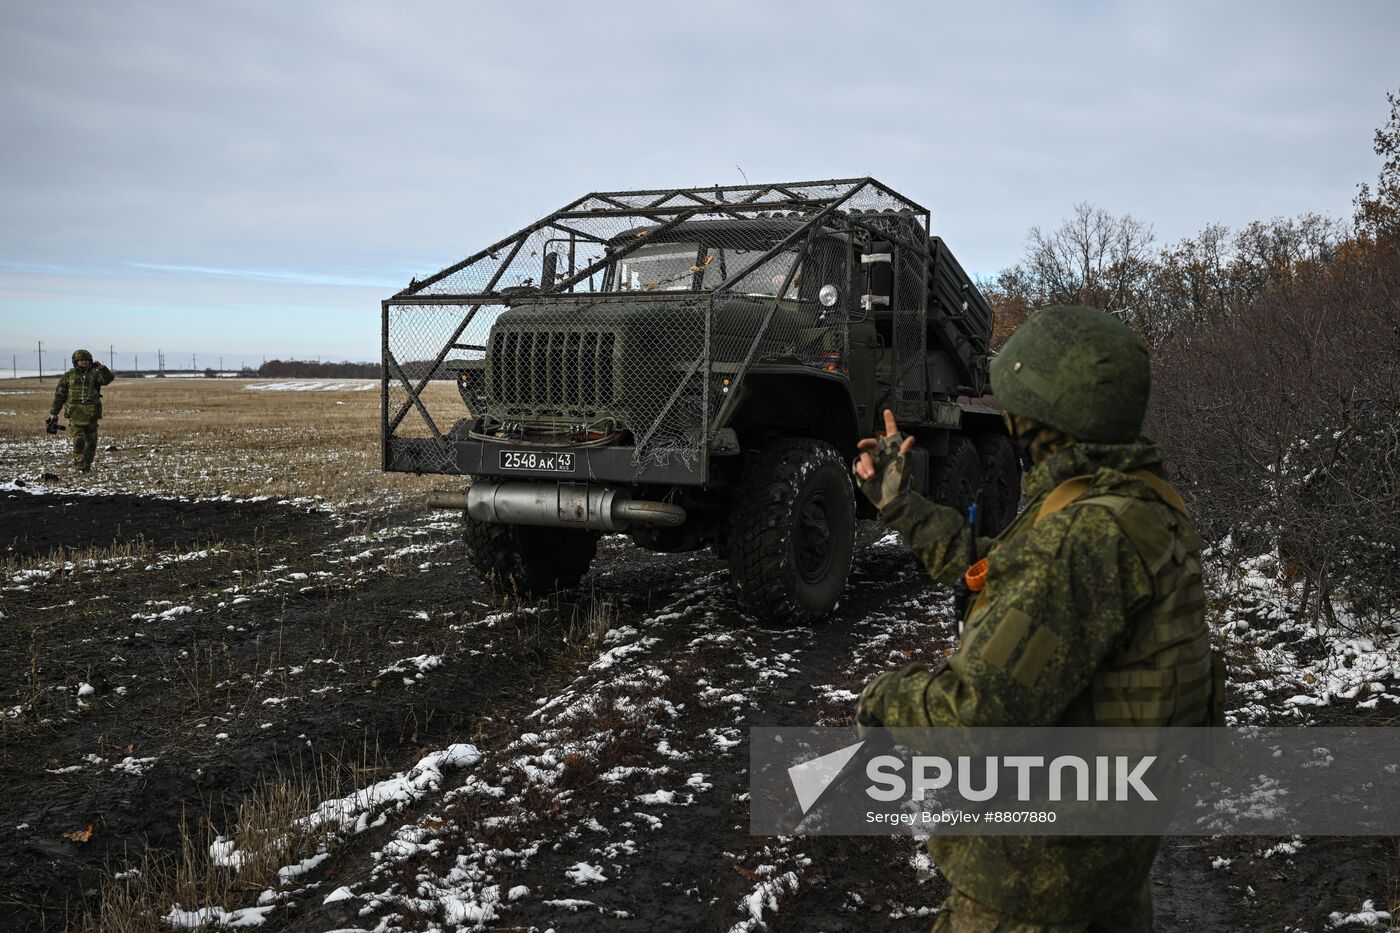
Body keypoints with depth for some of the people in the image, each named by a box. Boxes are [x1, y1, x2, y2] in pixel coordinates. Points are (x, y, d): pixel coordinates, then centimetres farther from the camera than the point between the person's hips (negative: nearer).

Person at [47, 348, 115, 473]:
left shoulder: (94, 374, 7)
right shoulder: (68, 376, 6)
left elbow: (108, 379, -12)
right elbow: (59, 395, 8)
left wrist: (101, 368, -28)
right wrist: (53, 413, 6)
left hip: (91, 413, 2)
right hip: (75, 412, -2)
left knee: (91, 440, 7)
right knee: (78, 439, -12)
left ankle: (87, 465, 21)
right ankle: (79, 466, -10)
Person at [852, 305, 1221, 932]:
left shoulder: (1089, 538, -31)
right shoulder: (1131, 505, 0)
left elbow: (978, 713, -34)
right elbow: (999, 579, 13)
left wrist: (882, 700, -14)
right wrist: (899, 504, 17)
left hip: (1046, 857, -9)